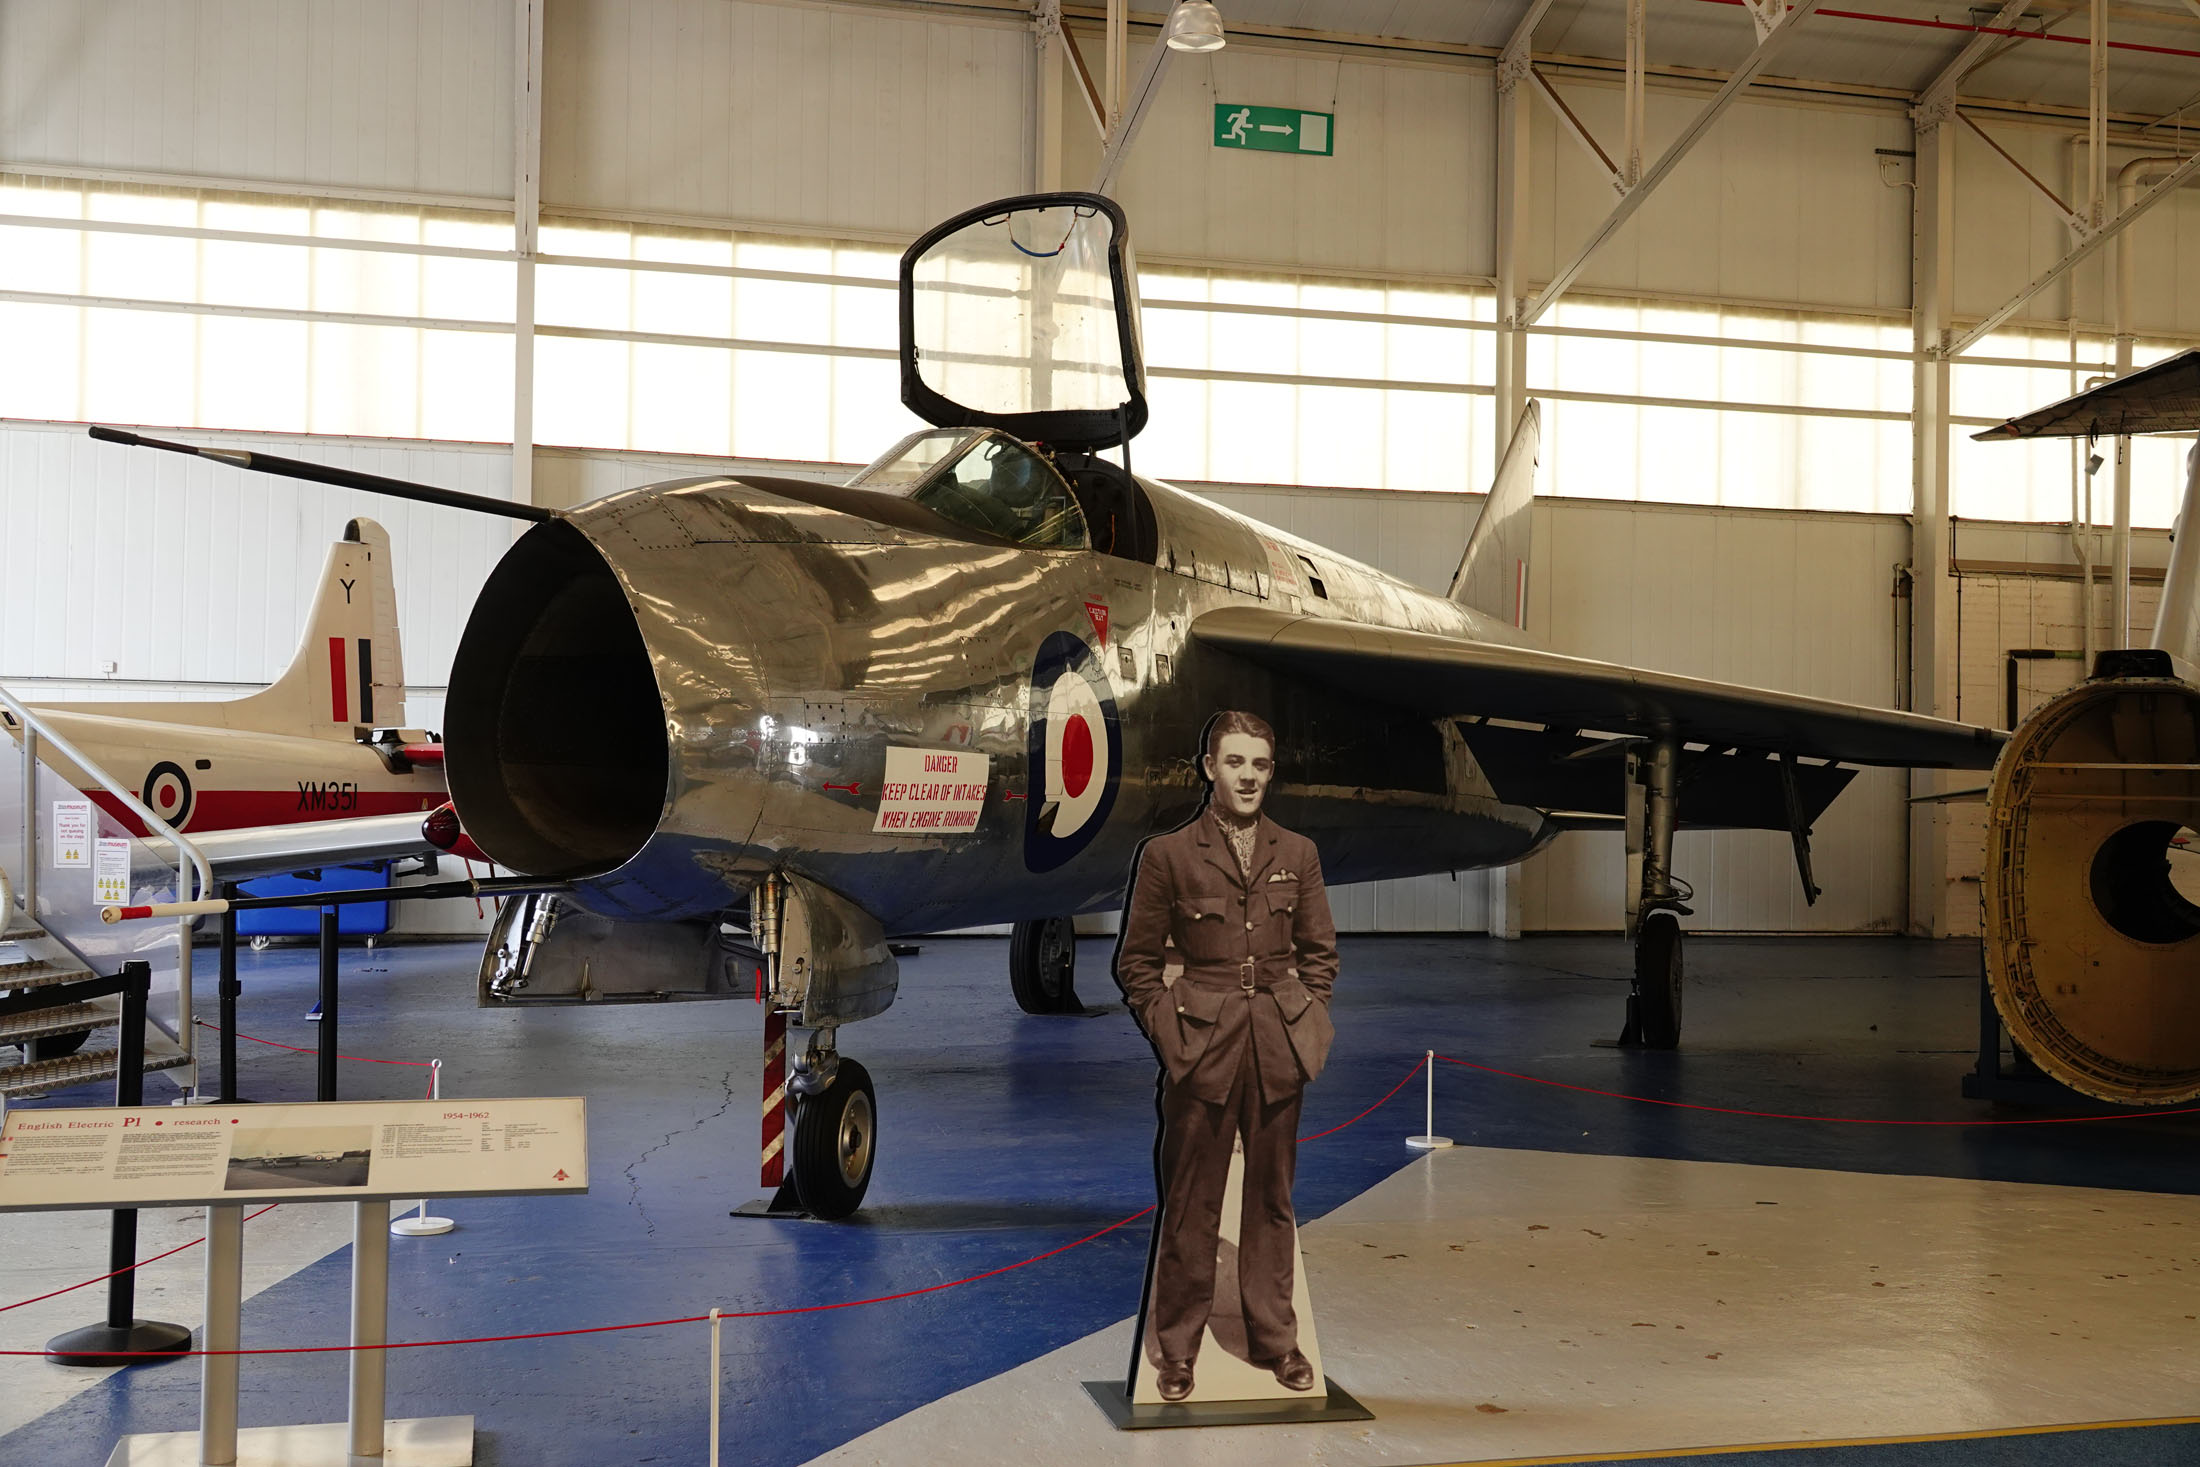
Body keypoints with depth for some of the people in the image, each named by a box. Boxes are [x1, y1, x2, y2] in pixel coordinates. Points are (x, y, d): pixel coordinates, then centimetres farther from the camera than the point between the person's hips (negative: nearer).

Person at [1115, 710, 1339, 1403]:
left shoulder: (1297, 854, 7)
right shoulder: (1167, 855, -3)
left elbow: (1319, 951, 14)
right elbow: (1137, 961, 1)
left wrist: (1305, 1023, 4)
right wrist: (1169, 1032, -5)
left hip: (1279, 1051, 3)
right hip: (1203, 1048, -3)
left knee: (1271, 1199, 13)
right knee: (1190, 1206, 4)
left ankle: (1274, 1339, 26)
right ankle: (1176, 1351, 17)